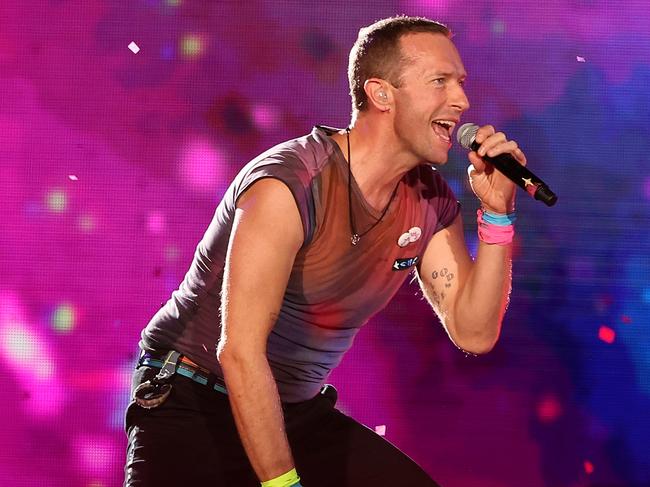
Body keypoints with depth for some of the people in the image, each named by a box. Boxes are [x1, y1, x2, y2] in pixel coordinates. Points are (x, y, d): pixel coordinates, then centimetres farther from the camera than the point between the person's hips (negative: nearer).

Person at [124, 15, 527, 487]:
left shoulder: (431, 202, 0)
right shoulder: (288, 186, -23)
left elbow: (474, 333, -1)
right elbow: (239, 350, -26)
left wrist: (497, 214, -11)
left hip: (301, 413, 7)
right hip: (192, 407, -6)